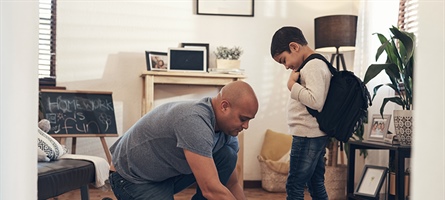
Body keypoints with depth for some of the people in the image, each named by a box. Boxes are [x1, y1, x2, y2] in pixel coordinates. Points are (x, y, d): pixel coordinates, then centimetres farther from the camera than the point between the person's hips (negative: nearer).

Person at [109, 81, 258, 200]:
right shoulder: (194, 120, -34)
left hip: (168, 173, 8)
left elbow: (232, 184, 5)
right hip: (132, 177, -8)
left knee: (227, 156, -8)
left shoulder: (226, 131, -6)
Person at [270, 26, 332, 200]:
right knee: (316, 185, 14)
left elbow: (315, 101, -26)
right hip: (314, 135, 10)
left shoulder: (313, 65, -16)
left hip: (308, 136, -10)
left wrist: (292, 85, -17)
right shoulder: (317, 64, 14)